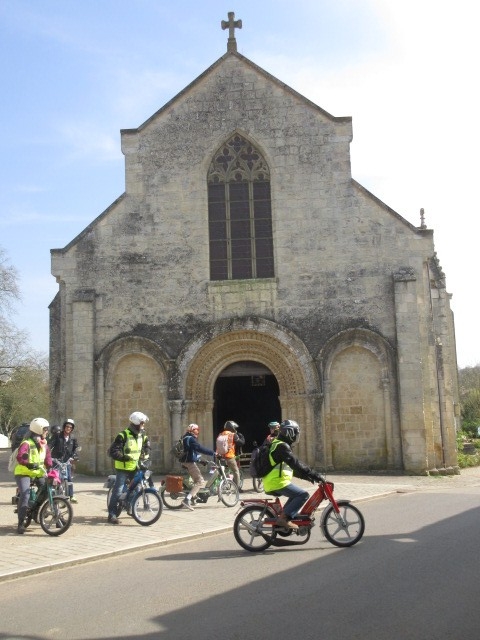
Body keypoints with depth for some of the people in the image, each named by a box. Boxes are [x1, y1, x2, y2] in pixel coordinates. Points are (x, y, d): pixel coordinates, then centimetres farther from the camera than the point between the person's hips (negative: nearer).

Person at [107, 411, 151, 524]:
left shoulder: (142, 435, 7)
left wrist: (145, 454, 7)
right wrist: (124, 457, -29)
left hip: (135, 467, 7)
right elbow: (113, 451, -18)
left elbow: (147, 444, 26)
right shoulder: (123, 435, -15)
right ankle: (112, 514, -4)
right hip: (123, 468, -7)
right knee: (118, 490, -8)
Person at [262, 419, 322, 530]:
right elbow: (296, 464, -24)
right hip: (277, 483, -10)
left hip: (272, 483, 10)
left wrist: (306, 476, 18)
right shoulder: (282, 446, -15)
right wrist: (314, 475, -23)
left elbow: (292, 467, 24)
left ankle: (281, 519, 19)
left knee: (296, 495, 25)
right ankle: (284, 518, -15)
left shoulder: (278, 445, 19)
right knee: (303, 495, -15)